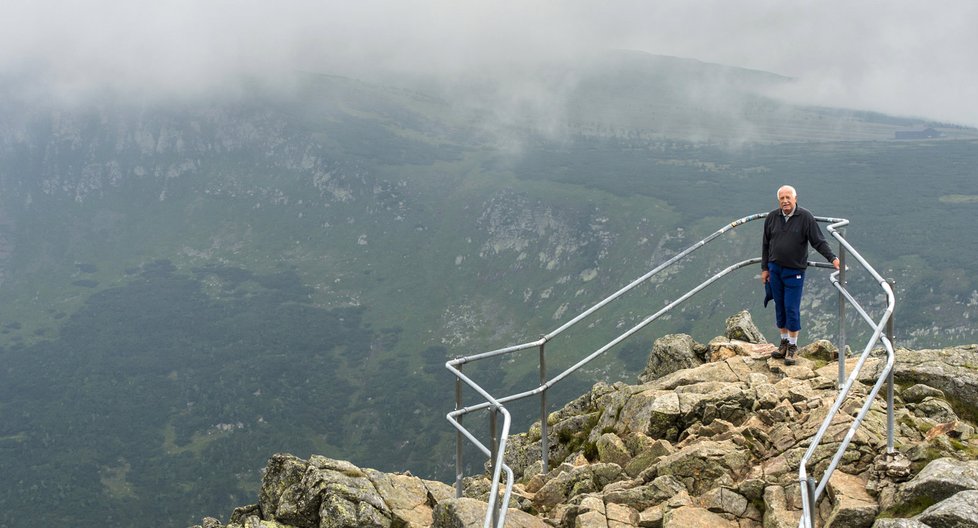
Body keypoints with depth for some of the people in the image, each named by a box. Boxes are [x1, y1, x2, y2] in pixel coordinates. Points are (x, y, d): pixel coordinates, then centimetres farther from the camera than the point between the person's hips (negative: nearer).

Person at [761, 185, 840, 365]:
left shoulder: (805, 217, -8)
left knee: (792, 308, -4)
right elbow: (766, 244, 12)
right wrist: (764, 268, 11)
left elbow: (818, 242, -8)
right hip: (775, 269, 4)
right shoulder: (772, 218, 3)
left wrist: (832, 258, -20)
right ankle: (784, 342, 23)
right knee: (780, 307, 9)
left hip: (794, 271, -4)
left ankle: (793, 347, 8)